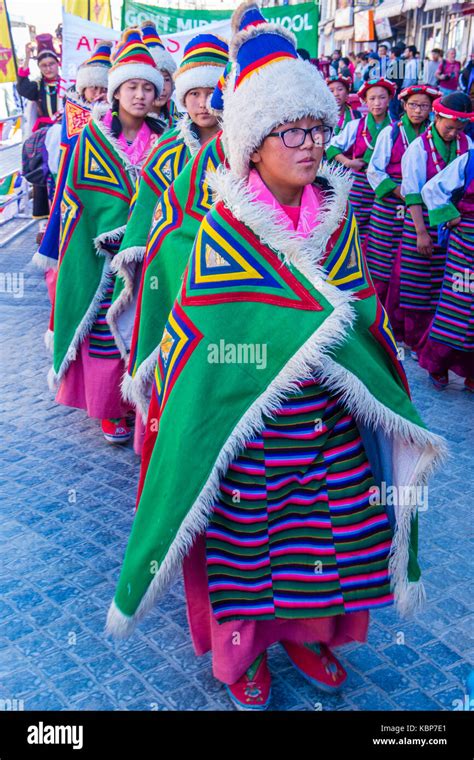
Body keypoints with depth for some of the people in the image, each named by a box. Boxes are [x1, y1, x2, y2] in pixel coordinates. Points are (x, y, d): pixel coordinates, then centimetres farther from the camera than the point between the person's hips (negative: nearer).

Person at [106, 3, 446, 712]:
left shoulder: (338, 220, 2)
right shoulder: (222, 230, -13)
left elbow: (362, 314, 2)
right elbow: (220, 337, -18)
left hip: (332, 425, 5)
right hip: (250, 429, -5)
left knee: (328, 531, 16)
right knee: (246, 542, 10)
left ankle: (307, 632, 44)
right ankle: (243, 648, 38)